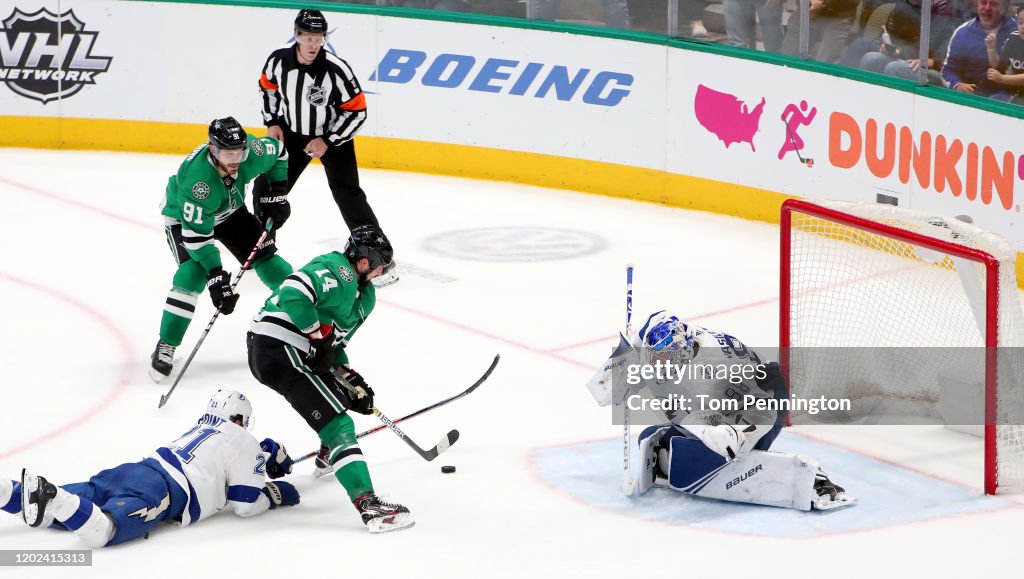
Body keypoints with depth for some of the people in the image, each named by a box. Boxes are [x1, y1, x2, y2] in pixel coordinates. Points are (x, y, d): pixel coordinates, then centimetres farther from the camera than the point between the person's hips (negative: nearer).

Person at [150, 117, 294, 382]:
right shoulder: (197, 178, -42)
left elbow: (279, 152, -3)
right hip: (184, 218, -5)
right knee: (193, 274, -26)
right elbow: (196, 234, -37)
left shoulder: (252, 151, -29)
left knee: (268, 259, 0)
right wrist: (216, 276, -38)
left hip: (229, 211, 5)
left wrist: (277, 192, -6)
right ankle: (165, 347, -17)